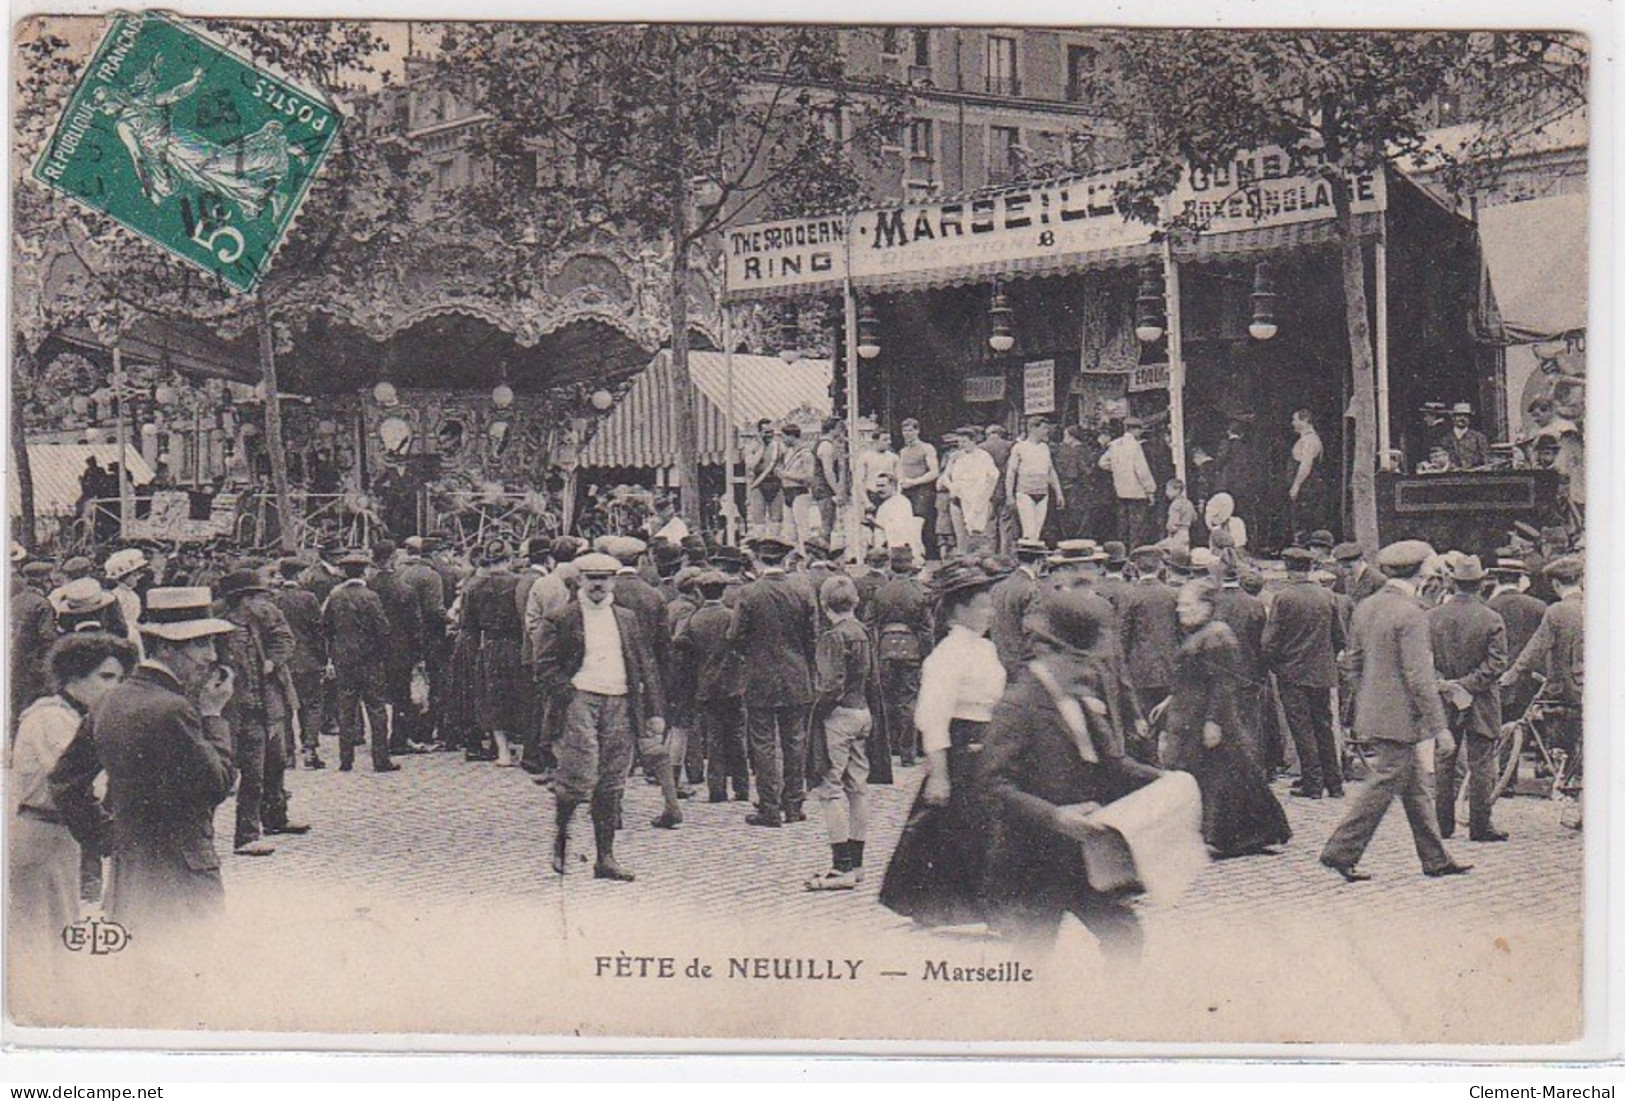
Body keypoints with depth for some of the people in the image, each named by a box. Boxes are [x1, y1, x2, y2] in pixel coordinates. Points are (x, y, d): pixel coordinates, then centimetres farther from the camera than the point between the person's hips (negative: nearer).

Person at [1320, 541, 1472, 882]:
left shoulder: (1365, 607, 7)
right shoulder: (1410, 614, -18)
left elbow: (1354, 660, 14)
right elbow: (1419, 678, -20)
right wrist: (1439, 727, -17)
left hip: (1373, 712, 9)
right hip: (1401, 719, -9)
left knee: (1418, 785, 15)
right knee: (1384, 784, -1)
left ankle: (1435, 859, 20)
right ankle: (1341, 851, 1)